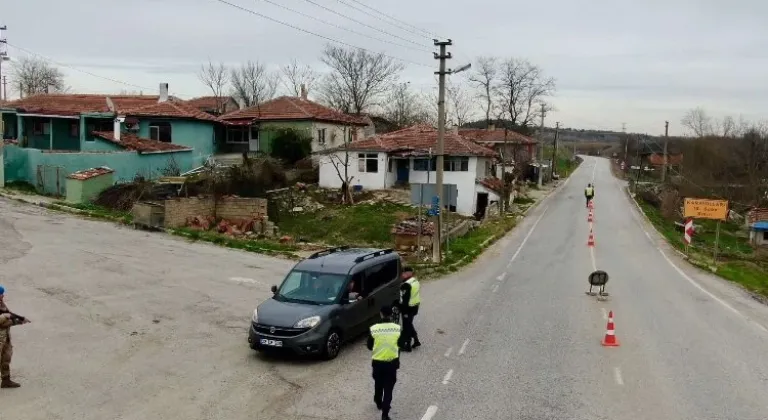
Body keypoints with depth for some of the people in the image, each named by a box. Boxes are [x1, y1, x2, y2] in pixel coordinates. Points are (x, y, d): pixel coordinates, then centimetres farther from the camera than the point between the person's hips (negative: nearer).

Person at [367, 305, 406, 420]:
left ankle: (378, 402, 47)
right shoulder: (398, 328, -11)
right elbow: (400, 344, 3)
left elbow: (369, 346, -3)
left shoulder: (373, 329, -14)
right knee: (388, 388, 8)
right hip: (392, 362, -1)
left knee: (378, 383, 25)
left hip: (377, 362, 1)